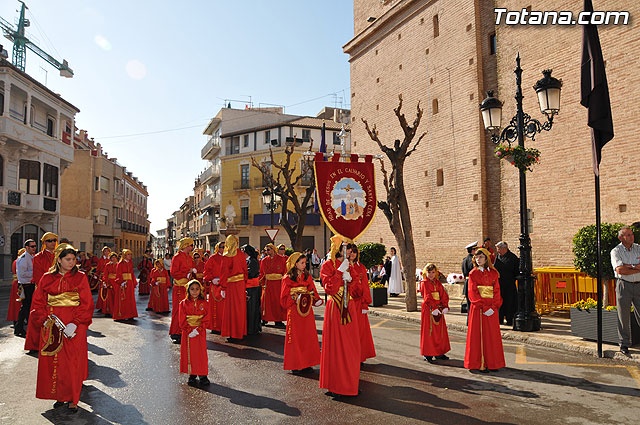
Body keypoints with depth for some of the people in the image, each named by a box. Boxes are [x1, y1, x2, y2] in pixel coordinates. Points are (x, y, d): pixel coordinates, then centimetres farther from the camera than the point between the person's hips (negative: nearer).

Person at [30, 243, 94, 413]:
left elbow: (86, 304, -5)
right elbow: (38, 303, 7)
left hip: (74, 327, -2)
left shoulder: (80, 277, -1)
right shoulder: (47, 278, 6)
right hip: (51, 327, 2)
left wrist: (75, 323, -16)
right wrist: (44, 320, -9)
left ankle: (72, 399, 12)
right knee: (53, 362, 6)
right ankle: (59, 396, 23)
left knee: (72, 363, -1)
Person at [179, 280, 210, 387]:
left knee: (201, 353, 1)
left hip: (200, 332, 0)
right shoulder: (184, 303, -2)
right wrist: (189, 331, -14)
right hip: (188, 333, 0)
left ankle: (203, 376, 10)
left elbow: (206, 319, -5)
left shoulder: (203, 303, -1)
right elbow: (182, 320, -4)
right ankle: (192, 375, 18)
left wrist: (198, 330, -16)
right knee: (189, 353, 5)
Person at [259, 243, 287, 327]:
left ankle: (278, 320, 9)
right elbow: (262, 273, 8)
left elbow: (285, 272, -3)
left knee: (278, 301, 1)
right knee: (266, 301, 2)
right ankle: (265, 319, 16)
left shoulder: (281, 259, -1)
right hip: (267, 284, 2)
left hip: (278, 284, -2)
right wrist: (263, 283, -2)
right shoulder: (264, 260, 7)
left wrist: (283, 283, -11)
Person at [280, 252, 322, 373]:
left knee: (308, 336, 7)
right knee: (295, 337, 1)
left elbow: (312, 291, 9)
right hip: (294, 311, -5)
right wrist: (295, 299, -21)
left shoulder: (307, 276, 7)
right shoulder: (287, 278, -6)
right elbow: (284, 299, -6)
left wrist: (316, 300, -9)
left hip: (307, 310, 5)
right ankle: (295, 365, 13)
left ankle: (306, 364, 18)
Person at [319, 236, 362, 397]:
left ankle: (349, 382, 21)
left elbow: (356, 291, 10)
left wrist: (349, 280, -8)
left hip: (349, 308, 6)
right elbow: (329, 288, -17)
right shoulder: (327, 265, -5)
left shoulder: (349, 266, 12)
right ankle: (334, 385, 10)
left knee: (351, 346, 8)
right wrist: (340, 272, -19)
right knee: (335, 345, -1)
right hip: (335, 308, -6)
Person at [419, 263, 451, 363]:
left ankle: (439, 353, 22)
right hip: (428, 310, -6)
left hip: (439, 309, 6)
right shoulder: (424, 283, -6)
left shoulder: (438, 283, 12)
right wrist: (434, 308, -24)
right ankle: (428, 355, 3)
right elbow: (427, 297, -16)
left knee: (441, 331, 11)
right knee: (429, 332, -3)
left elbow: (444, 295, 6)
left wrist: (445, 307, -8)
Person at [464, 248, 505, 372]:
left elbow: (497, 291, 4)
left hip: (492, 309, 3)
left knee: (492, 335, 6)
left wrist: (493, 307, -10)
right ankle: (480, 364, 5)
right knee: (479, 335, -1)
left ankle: (492, 363, 16)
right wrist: (484, 307, -15)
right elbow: (473, 293, -8)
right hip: (478, 309, -3)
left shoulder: (493, 273, 7)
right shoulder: (473, 273, -1)